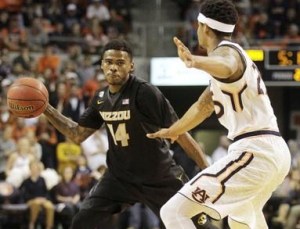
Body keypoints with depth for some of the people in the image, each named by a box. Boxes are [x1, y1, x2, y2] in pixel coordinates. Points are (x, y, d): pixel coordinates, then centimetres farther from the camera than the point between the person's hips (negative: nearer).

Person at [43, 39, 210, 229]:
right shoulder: (101, 98, 0)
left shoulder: (145, 93, -20)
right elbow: (78, 135, 11)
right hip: (120, 176, 5)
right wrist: (46, 108, 2)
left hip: (159, 177, -5)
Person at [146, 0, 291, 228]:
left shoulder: (226, 51, -7)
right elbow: (204, 105, 38)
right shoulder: (234, 53, 22)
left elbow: (226, 67, -36)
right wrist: (174, 131, 53)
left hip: (252, 153, -10)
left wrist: (195, 61, -57)